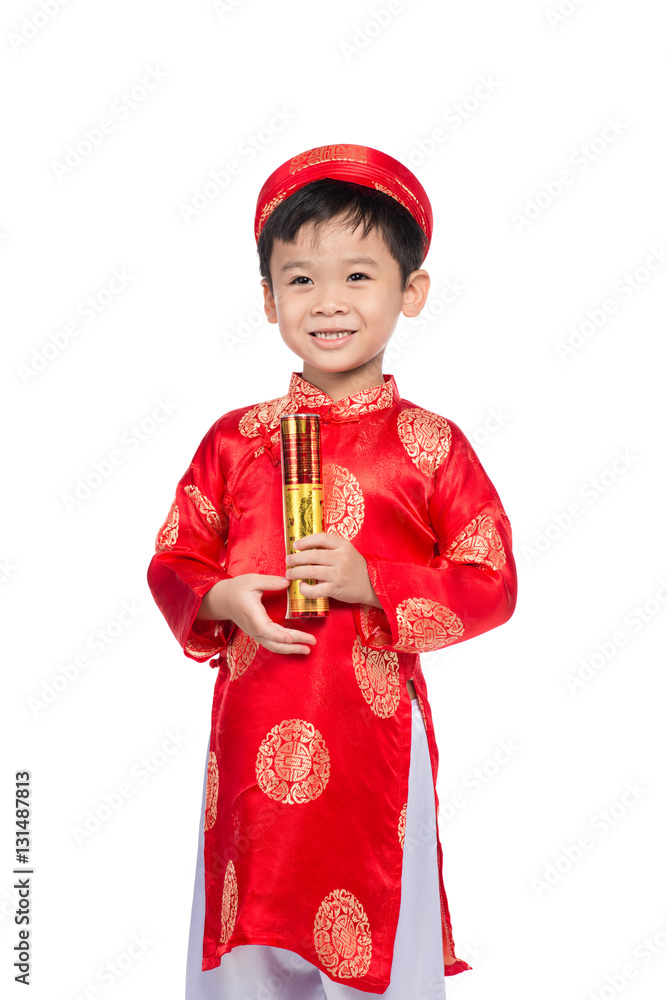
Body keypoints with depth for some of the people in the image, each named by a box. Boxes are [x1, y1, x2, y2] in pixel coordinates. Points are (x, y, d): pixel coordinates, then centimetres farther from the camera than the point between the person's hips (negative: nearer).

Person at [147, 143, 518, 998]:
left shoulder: (429, 444, -4)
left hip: (375, 734, -2)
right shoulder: (235, 439, 4)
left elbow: (491, 584, -5)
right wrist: (225, 599, -12)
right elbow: (173, 563, 8)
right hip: (251, 733, 2)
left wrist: (370, 583, -17)